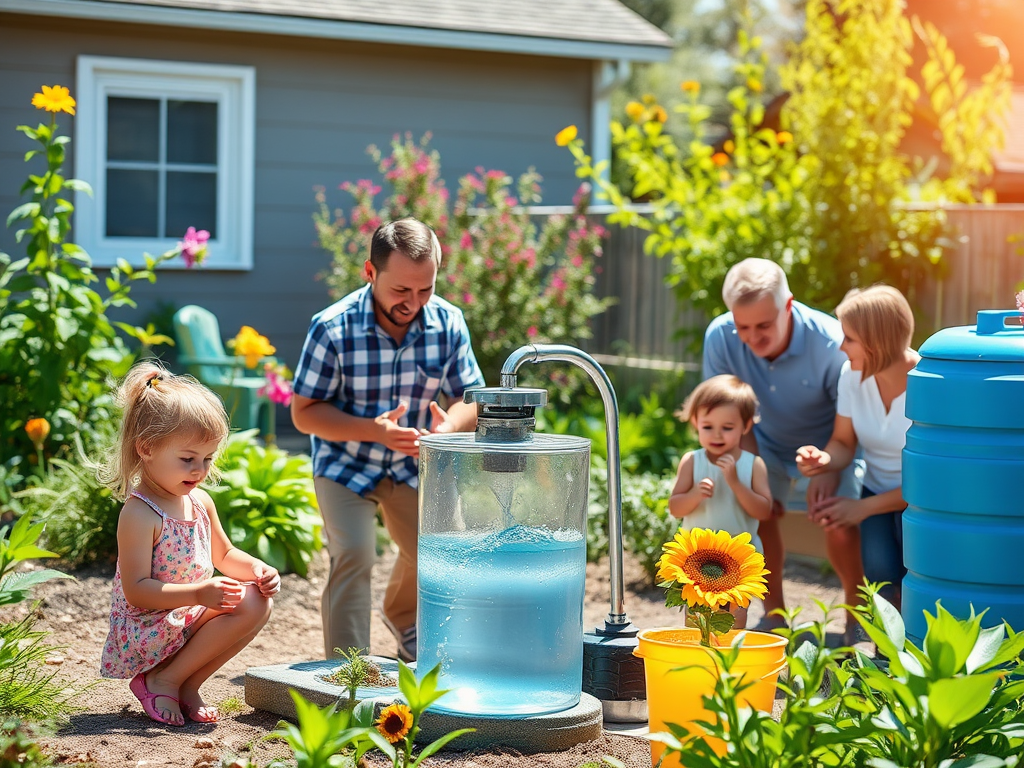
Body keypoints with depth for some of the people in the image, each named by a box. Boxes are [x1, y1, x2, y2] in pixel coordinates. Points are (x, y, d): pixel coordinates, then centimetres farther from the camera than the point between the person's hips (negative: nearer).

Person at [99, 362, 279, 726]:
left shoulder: (200, 502, 8)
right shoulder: (139, 514, -18)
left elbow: (224, 555, 23)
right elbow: (136, 590, -23)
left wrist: (256, 569, 2)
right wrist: (198, 594, -32)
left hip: (191, 618, 9)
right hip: (145, 631, -9)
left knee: (259, 601, -7)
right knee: (244, 605, -22)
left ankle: (186, 686, -3)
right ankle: (164, 681, -11)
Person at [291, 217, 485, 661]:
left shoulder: (448, 323, -17)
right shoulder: (333, 328, -27)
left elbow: (470, 397, -9)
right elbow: (304, 412, -21)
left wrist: (450, 426, -34)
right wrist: (373, 430, -37)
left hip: (412, 464, 4)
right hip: (345, 463, -4)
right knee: (353, 557, -22)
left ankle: (401, 616, 49)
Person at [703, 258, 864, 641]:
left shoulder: (831, 344, -32)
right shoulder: (720, 338, -23)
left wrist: (829, 469, -36)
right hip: (769, 447, 3)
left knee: (840, 522, -24)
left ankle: (857, 616, 2)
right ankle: (773, 614, 2)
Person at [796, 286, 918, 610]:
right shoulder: (853, 374, -7)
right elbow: (843, 443, 2)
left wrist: (863, 507, -19)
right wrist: (823, 459, -24)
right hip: (878, 489, 4)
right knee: (881, 574, -20)